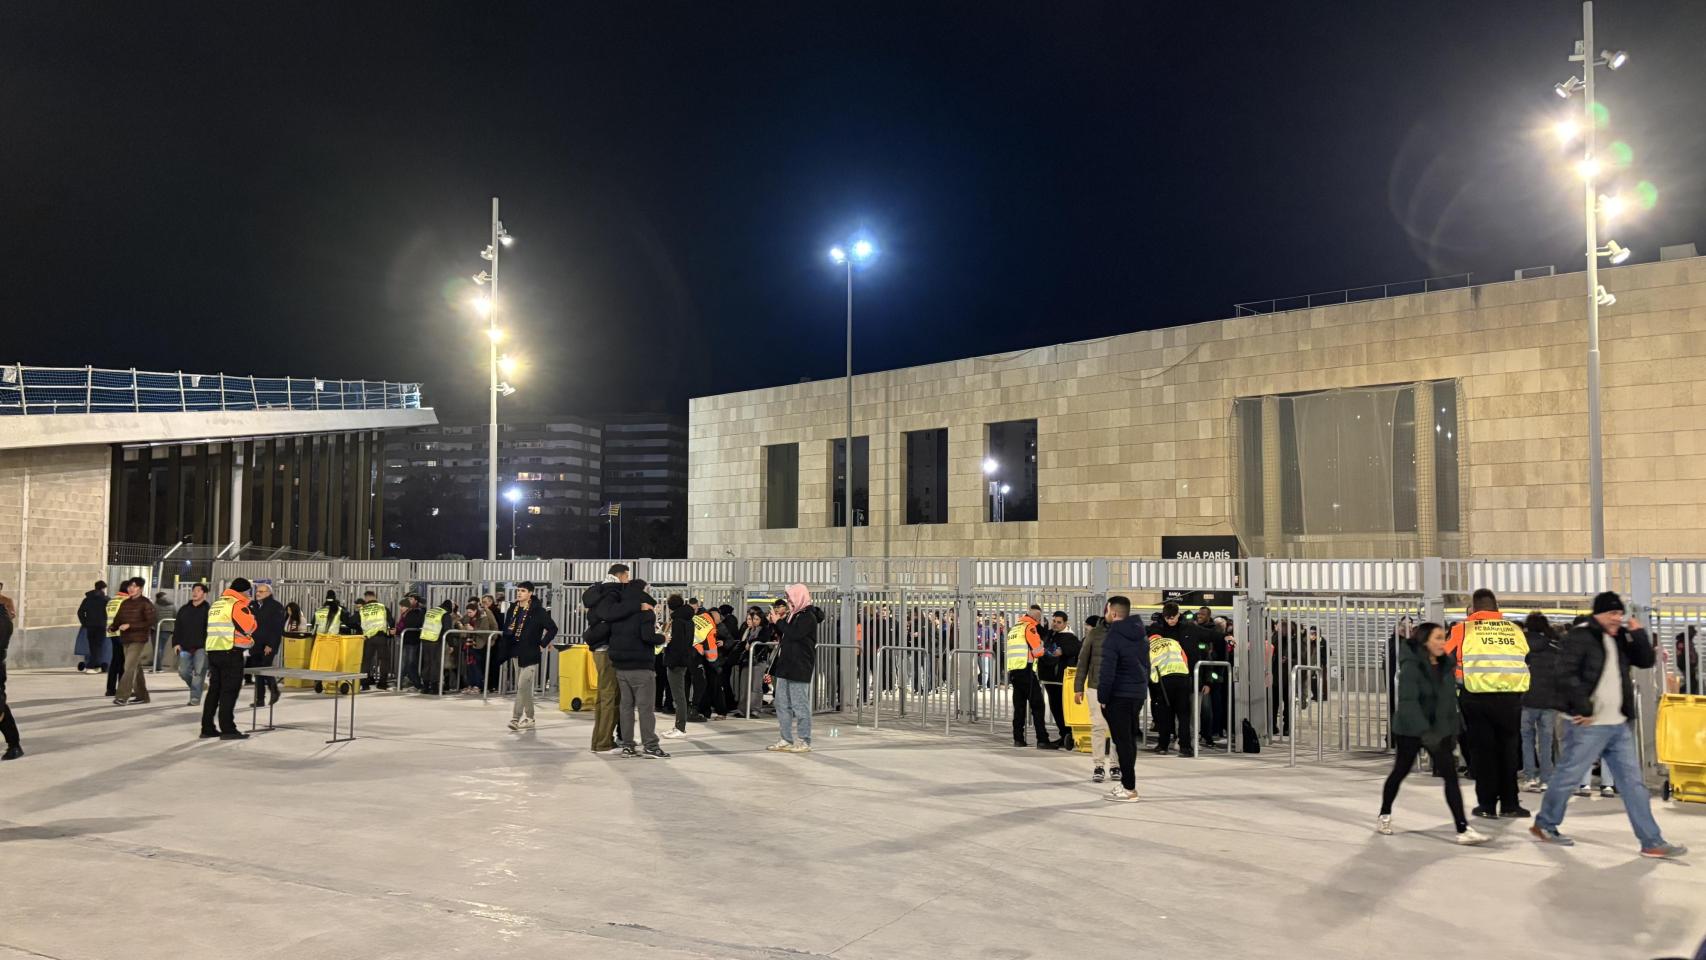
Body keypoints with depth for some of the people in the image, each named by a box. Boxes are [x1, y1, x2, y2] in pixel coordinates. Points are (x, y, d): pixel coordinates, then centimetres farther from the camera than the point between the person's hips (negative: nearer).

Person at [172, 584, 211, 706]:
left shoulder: (208, 610, -2)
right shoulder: (184, 609, 14)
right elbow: (177, 628, 15)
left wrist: (208, 645, -13)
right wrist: (176, 643, 5)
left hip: (201, 647, -5)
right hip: (185, 647, 5)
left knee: (198, 673, -8)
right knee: (183, 671, 5)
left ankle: (195, 697, -4)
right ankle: (196, 688, 29)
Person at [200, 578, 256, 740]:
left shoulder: (216, 604, 17)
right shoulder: (238, 604, -10)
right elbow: (249, 627, -10)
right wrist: (251, 616, 9)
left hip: (213, 651, 8)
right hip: (231, 653, -8)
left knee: (214, 689, 13)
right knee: (229, 691, -5)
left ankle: (207, 728, 15)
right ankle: (228, 729, -6)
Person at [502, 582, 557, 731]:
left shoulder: (538, 610, -10)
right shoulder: (513, 608, 7)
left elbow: (552, 628, -10)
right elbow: (506, 628, 17)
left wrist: (542, 644, -10)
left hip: (530, 654, -7)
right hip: (516, 653, 7)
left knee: (522, 686, -11)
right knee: (524, 688, 12)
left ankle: (516, 718, -8)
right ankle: (528, 719, 20)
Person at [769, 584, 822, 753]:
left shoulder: (808, 616, -10)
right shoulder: (793, 615, 16)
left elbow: (793, 634, -23)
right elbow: (783, 637, 20)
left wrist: (779, 621, -11)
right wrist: (777, 622, 6)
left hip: (799, 668, -9)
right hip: (786, 666, 9)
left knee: (799, 705, -5)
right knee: (782, 704, 11)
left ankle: (804, 742, 0)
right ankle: (787, 740, 17)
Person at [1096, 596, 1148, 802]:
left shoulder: (1113, 637, -15)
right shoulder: (1141, 636, 13)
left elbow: (1107, 671, -20)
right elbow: (1146, 665, 17)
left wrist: (1102, 697, -14)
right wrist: (1143, 688, 19)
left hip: (1119, 696, -9)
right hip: (1139, 694, 9)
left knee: (1122, 740, -5)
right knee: (1130, 738, 16)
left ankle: (1129, 789, -4)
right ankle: (1127, 782, 24)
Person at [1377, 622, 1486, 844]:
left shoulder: (1446, 666, 2)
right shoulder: (1411, 666, -19)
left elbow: (1450, 698, 13)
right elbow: (1408, 701, -29)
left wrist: (1455, 723, 10)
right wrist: (1424, 731, -38)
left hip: (1439, 729, 5)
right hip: (1411, 729, -5)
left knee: (1450, 776, -5)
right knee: (1400, 772, 10)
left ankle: (1463, 829, -7)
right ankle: (1384, 816, 30)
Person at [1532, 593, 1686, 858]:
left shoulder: (1620, 639, 15)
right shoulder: (1579, 637, -11)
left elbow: (1646, 661, 16)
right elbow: (1566, 674, -18)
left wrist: (1639, 634, 2)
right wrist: (1583, 709, -20)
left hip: (1619, 726, 8)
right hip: (1589, 725, -8)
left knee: (1633, 781, 6)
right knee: (1568, 776, 1)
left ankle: (1652, 842, 8)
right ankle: (1544, 826, 17)